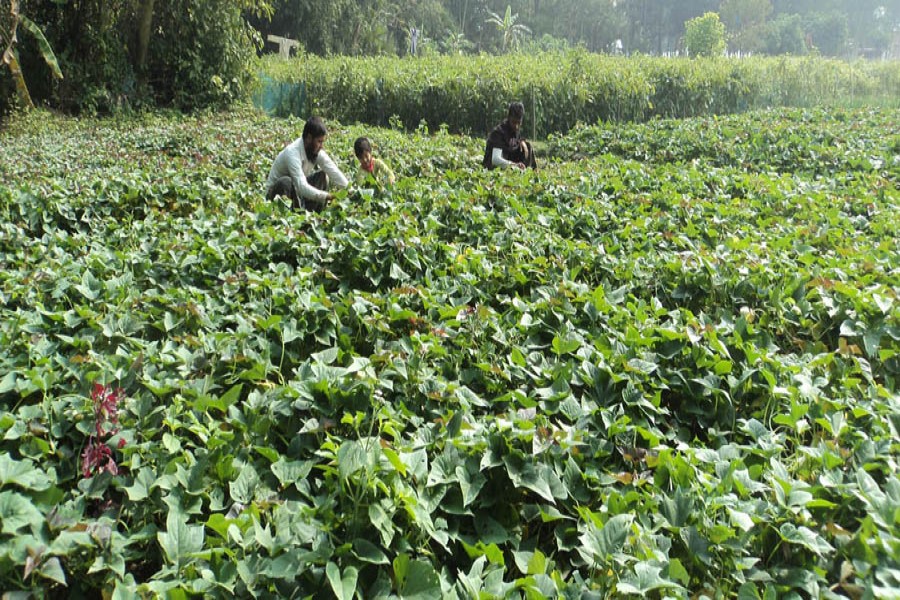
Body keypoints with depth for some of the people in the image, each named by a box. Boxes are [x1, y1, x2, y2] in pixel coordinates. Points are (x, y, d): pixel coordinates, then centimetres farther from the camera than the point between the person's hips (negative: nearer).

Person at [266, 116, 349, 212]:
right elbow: (302, 187, -38)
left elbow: (335, 174, -14)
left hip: (296, 190, 7)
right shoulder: (292, 152, -30)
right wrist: (328, 196, -41)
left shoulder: (317, 152, -10)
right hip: (277, 193, -7)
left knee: (322, 176, -6)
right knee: (286, 182, -35)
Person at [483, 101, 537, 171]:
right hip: (493, 167, -8)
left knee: (528, 146, -1)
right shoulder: (499, 132, -25)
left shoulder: (514, 129, -1)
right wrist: (515, 165, -52)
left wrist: (522, 141, -5)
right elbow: (495, 160, -37)